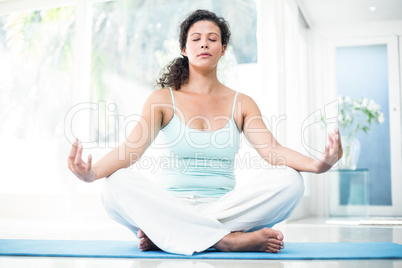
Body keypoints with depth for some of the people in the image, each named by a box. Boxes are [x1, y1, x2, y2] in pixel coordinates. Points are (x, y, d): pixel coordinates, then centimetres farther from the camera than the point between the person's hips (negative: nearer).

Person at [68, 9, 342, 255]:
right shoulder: (163, 99, 7)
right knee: (118, 184, -30)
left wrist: (317, 164, -27)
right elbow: (131, 147, -9)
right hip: (169, 207, -1)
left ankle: (163, 235, -24)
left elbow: (273, 149, -5)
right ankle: (230, 240, -30)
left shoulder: (241, 104, 10)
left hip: (224, 207, 2)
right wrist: (92, 171, -31)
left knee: (289, 180, -24)